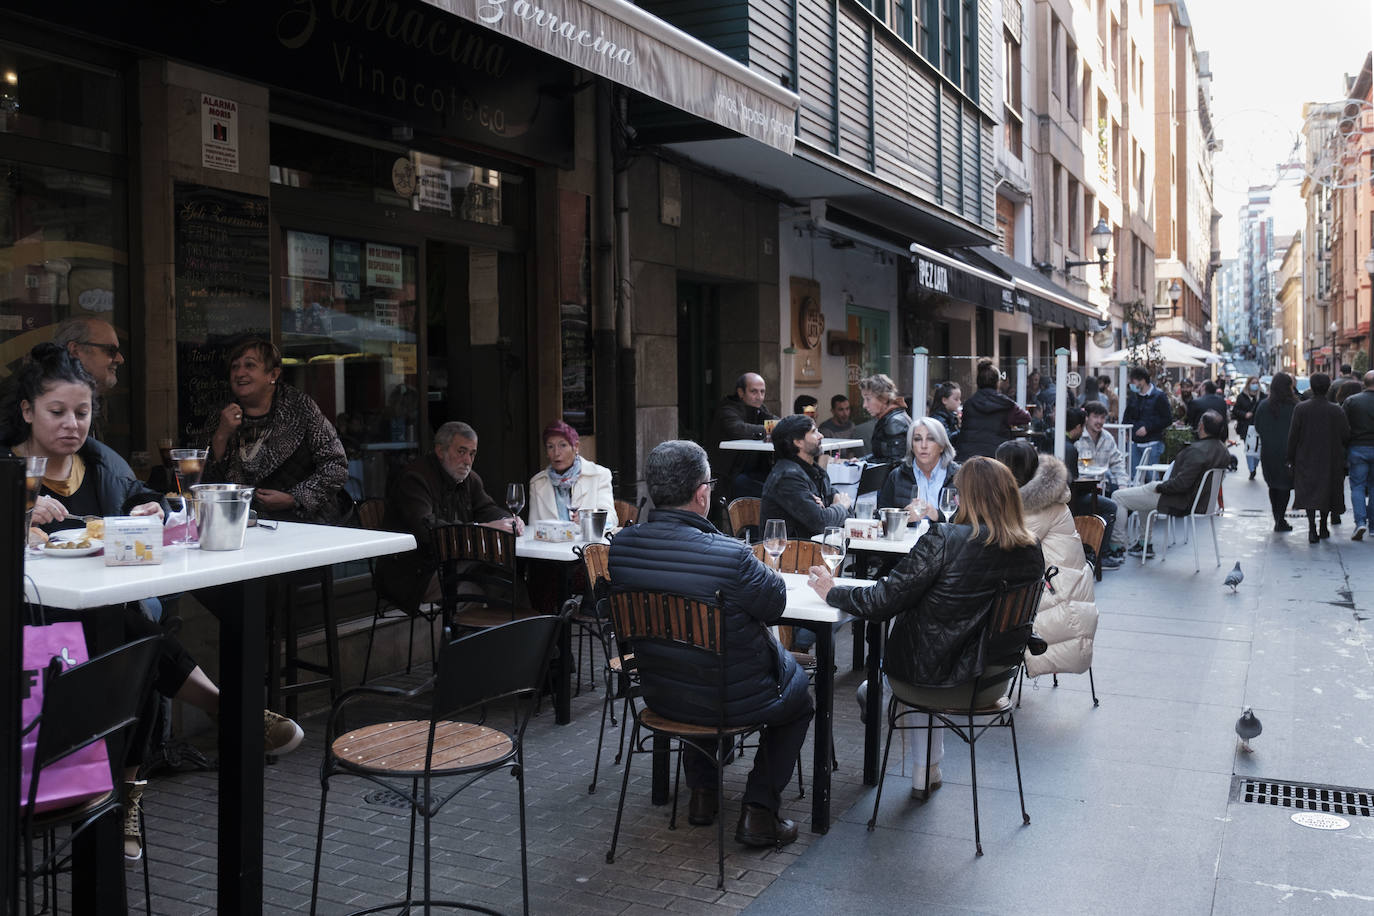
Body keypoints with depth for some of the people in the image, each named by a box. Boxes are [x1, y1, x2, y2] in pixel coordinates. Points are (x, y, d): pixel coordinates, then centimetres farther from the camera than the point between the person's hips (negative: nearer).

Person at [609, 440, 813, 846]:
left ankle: (702, 794, 41)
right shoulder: (728, 555, -31)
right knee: (799, 697, 26)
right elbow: (776, 601, -12)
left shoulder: (621, 546, -14)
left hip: (658, 696, 5)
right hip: (733, 702, -5)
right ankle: (758, 811, 19)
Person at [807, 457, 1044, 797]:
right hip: (991, 685, 4)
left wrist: (832, 591, -3)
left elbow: (882, 601, -21)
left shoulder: (944, 539, -22)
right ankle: (927, 769, 43)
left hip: (926, 674, -4)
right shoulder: (1032, 552, -6)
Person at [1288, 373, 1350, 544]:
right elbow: (1346, 436, -6)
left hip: (1306, 460, -1)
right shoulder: (1337, 411, -9)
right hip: (1330, 461, 1)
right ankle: (1323, 528, 27)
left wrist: (1291, 458, 3)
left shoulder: (1300, 409, -8)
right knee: (1326, 493, 15)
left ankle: (1312, 528, -13)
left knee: (1309, 493, 1)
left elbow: (1293, 436, -6)